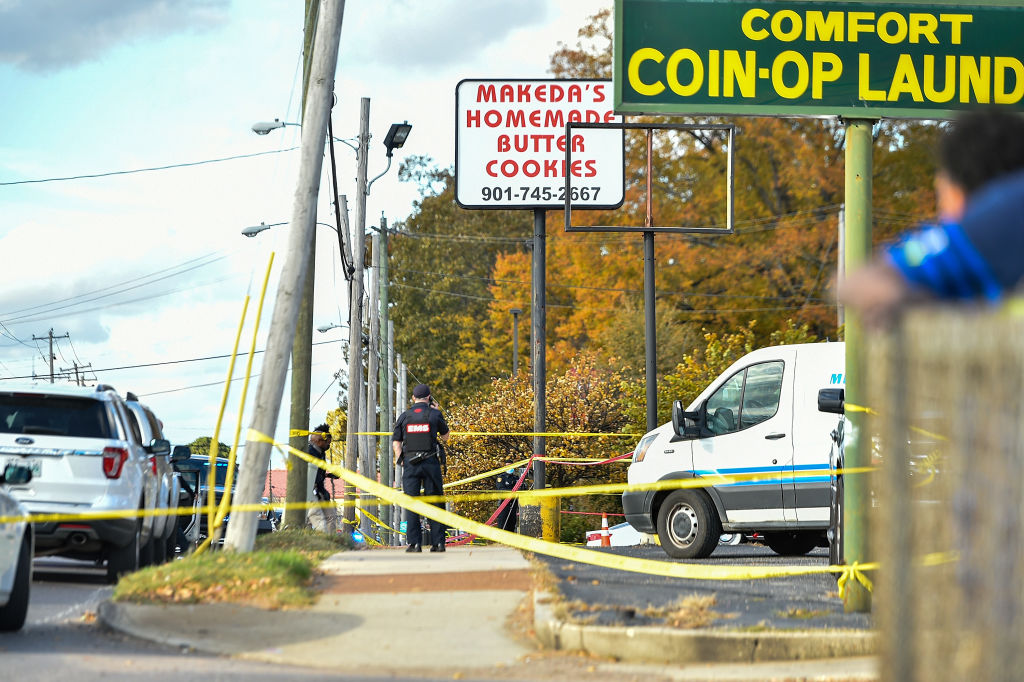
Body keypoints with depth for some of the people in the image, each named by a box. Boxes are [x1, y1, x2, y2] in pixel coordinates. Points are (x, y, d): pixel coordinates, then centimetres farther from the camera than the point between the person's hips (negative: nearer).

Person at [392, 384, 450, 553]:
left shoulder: (404, 416, 7)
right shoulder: (435, 414, 2)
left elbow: (396, 442, 4)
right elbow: (445, 437, 16)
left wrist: (400, 460, 9)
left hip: (410, 463, 1)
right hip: (430, 462, -1)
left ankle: (414, 543, -5)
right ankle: (438, 542, 1)